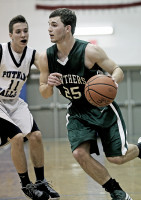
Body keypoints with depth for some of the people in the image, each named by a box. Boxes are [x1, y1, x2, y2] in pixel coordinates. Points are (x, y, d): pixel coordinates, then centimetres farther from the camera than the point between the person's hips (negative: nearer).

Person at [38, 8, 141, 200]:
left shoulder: (89, 51, -21)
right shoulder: (46, 58, -9)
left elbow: (117, 70, -10)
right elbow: (45, 94, 2)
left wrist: (112, 81, -34)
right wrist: (49, 84, -22)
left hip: (102, 108, -3)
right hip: (77, 112, 3)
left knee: (117, 157, -4)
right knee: (79, 153, -19)